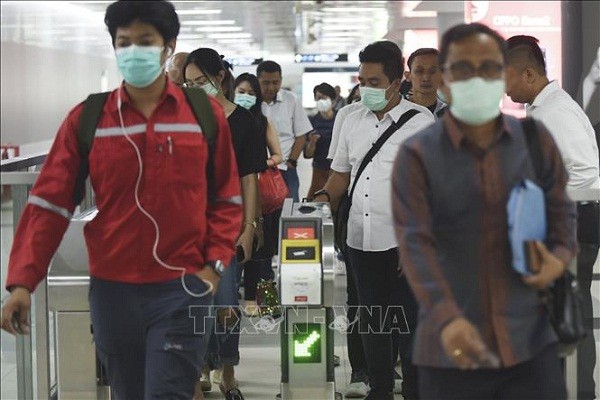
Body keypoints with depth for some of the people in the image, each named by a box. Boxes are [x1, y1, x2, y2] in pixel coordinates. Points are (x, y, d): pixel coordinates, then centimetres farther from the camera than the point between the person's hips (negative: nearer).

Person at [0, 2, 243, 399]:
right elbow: (50, 204, -2)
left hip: (182, 288, -2)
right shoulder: (86, 120, 0)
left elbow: (227, 199, 7)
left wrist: (215, 264, -5)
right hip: (113, 289, 2)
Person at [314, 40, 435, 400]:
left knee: (410, 321, 1)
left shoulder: (420, 121, -4)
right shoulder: (353, 121, 13)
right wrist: (325, 198, 1)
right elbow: (342, 173, 21)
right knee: (373, 321, 14)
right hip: (362, 239, 6)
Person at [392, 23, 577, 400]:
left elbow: (561, 210, 15)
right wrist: (446, 318, -31)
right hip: (451, 350, -2)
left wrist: (561, 257, -7)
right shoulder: (417, 154, -6)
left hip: (532, 342, 2)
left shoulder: (536, 138, 5)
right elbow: (414, 242, -16)